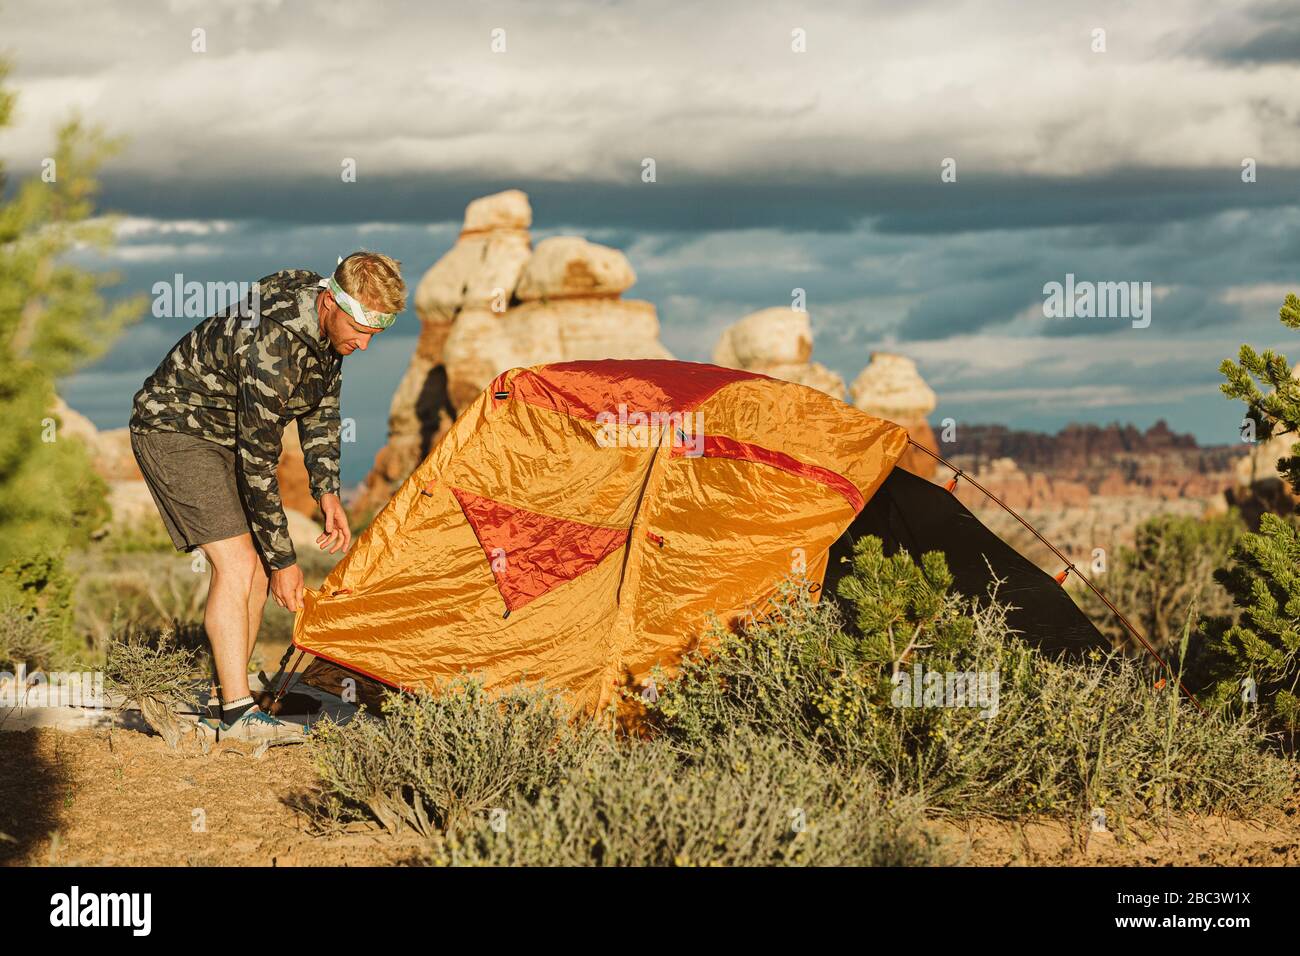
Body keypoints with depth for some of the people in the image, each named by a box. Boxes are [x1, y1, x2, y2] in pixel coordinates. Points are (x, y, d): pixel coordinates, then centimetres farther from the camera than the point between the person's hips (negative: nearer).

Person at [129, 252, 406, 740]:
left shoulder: (329, 321, -9)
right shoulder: (271, 345, -35)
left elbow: (320, 406, 9)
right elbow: (258, 462, -30)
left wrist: (327, 492, 3)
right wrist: (283, 559, -24)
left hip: (223, 433, 9)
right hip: (173, 428, -9)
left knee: (255, 565, 6)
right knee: (236, 563, -18)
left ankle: (222, 701, 15)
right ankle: (238, 713, -16)